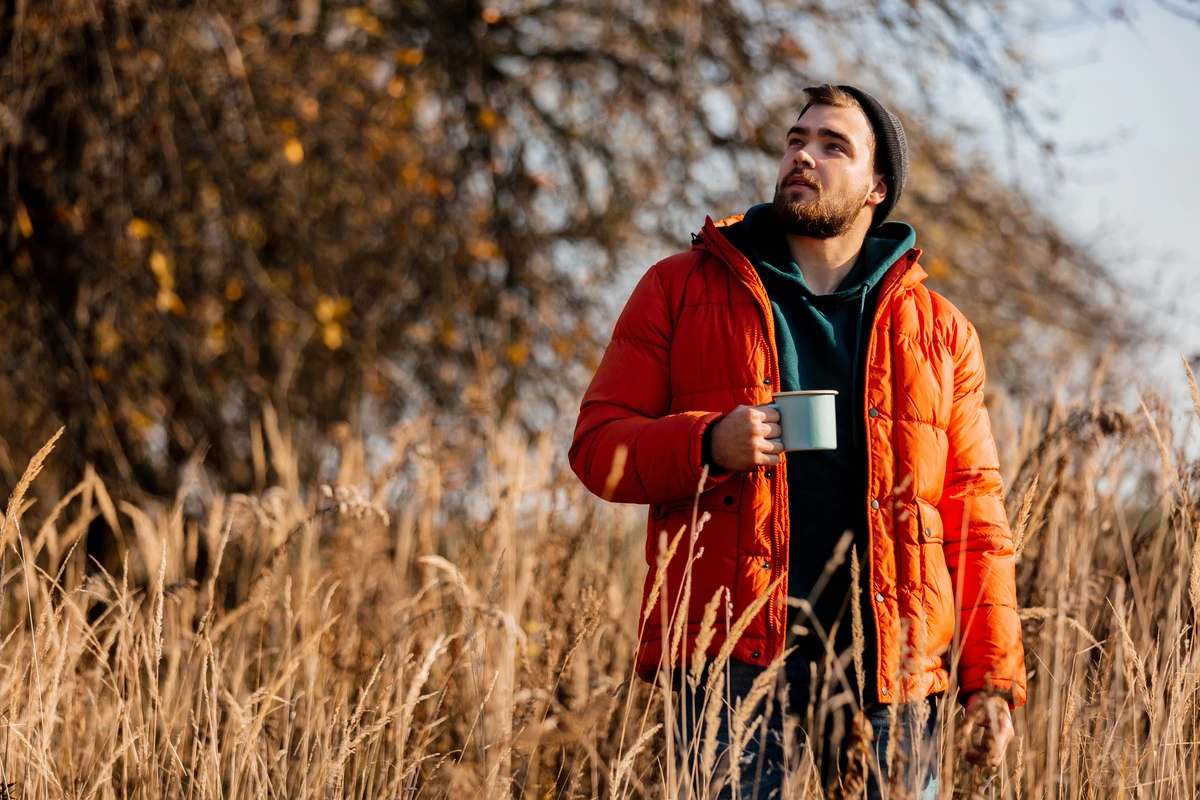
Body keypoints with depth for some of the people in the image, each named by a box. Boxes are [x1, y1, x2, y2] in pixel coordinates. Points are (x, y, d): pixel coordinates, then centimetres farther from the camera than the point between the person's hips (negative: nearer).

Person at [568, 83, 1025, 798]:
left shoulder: (940, 333, 15)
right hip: (732, 650, -2)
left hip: (889, 657, 2)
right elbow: (599, 444, 6)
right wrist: (708, 445, -14)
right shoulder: (680, 291, 10)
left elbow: (974, 517, 11)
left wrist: (993, 679, 2)